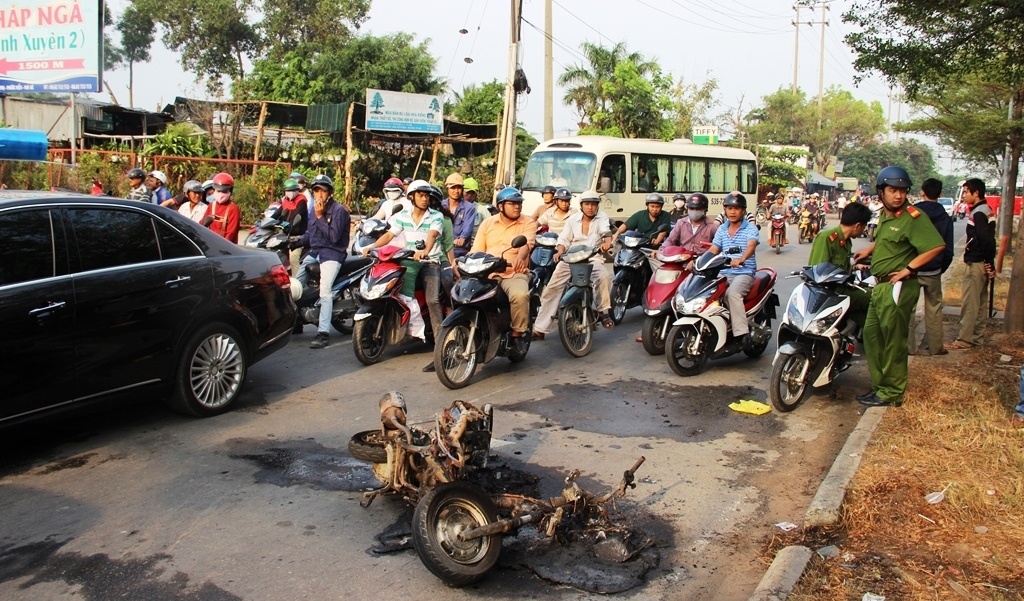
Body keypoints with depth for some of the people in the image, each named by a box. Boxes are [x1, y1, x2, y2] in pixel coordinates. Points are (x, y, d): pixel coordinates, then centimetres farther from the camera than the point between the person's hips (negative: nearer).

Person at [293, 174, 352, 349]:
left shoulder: (339, 210, -11)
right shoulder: (316, 209, 13)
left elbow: (334, 237, -20)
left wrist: (320, 217, -19)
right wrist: (295, 242, 4)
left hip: (332, 253, -9)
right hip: (315, 252, 9)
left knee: (325, 291, -25)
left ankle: (323, 333, -28)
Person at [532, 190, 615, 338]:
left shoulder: (602, 217, 7)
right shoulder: (572, 220, 13)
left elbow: (606, 231, -13)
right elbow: (564, 239, 9)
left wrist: (607, 242, -36)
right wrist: (560, 251, -13)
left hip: (593, 259, -1)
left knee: (604, 277, -34)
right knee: (552, 288, -13)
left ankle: (602, 311, -11)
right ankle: (540, 328, -8)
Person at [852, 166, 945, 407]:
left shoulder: (913, 217, -15)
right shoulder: (884, 215, 11)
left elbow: (937, 245, -24)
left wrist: (908, 269, -22)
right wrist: (868, 250, 20)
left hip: (898, 286, -9)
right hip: (881, 285, 9)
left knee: (893, 341, -1)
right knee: (871, 334, 14)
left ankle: (892, 392, 9)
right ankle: (879, 384, 25)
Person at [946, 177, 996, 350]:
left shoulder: (978, 213, -17)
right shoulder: (987, 211, 14)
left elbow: (986, 240, -23)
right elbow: (989, 240, 15)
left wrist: (989, 263, -14)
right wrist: (990, 263, 15)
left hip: (976, 264, -10)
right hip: (984, 263, 10)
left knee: (969, 303, -7)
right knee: (981, 302, 13)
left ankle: (964, 339, -4)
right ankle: (976, 336, 21)